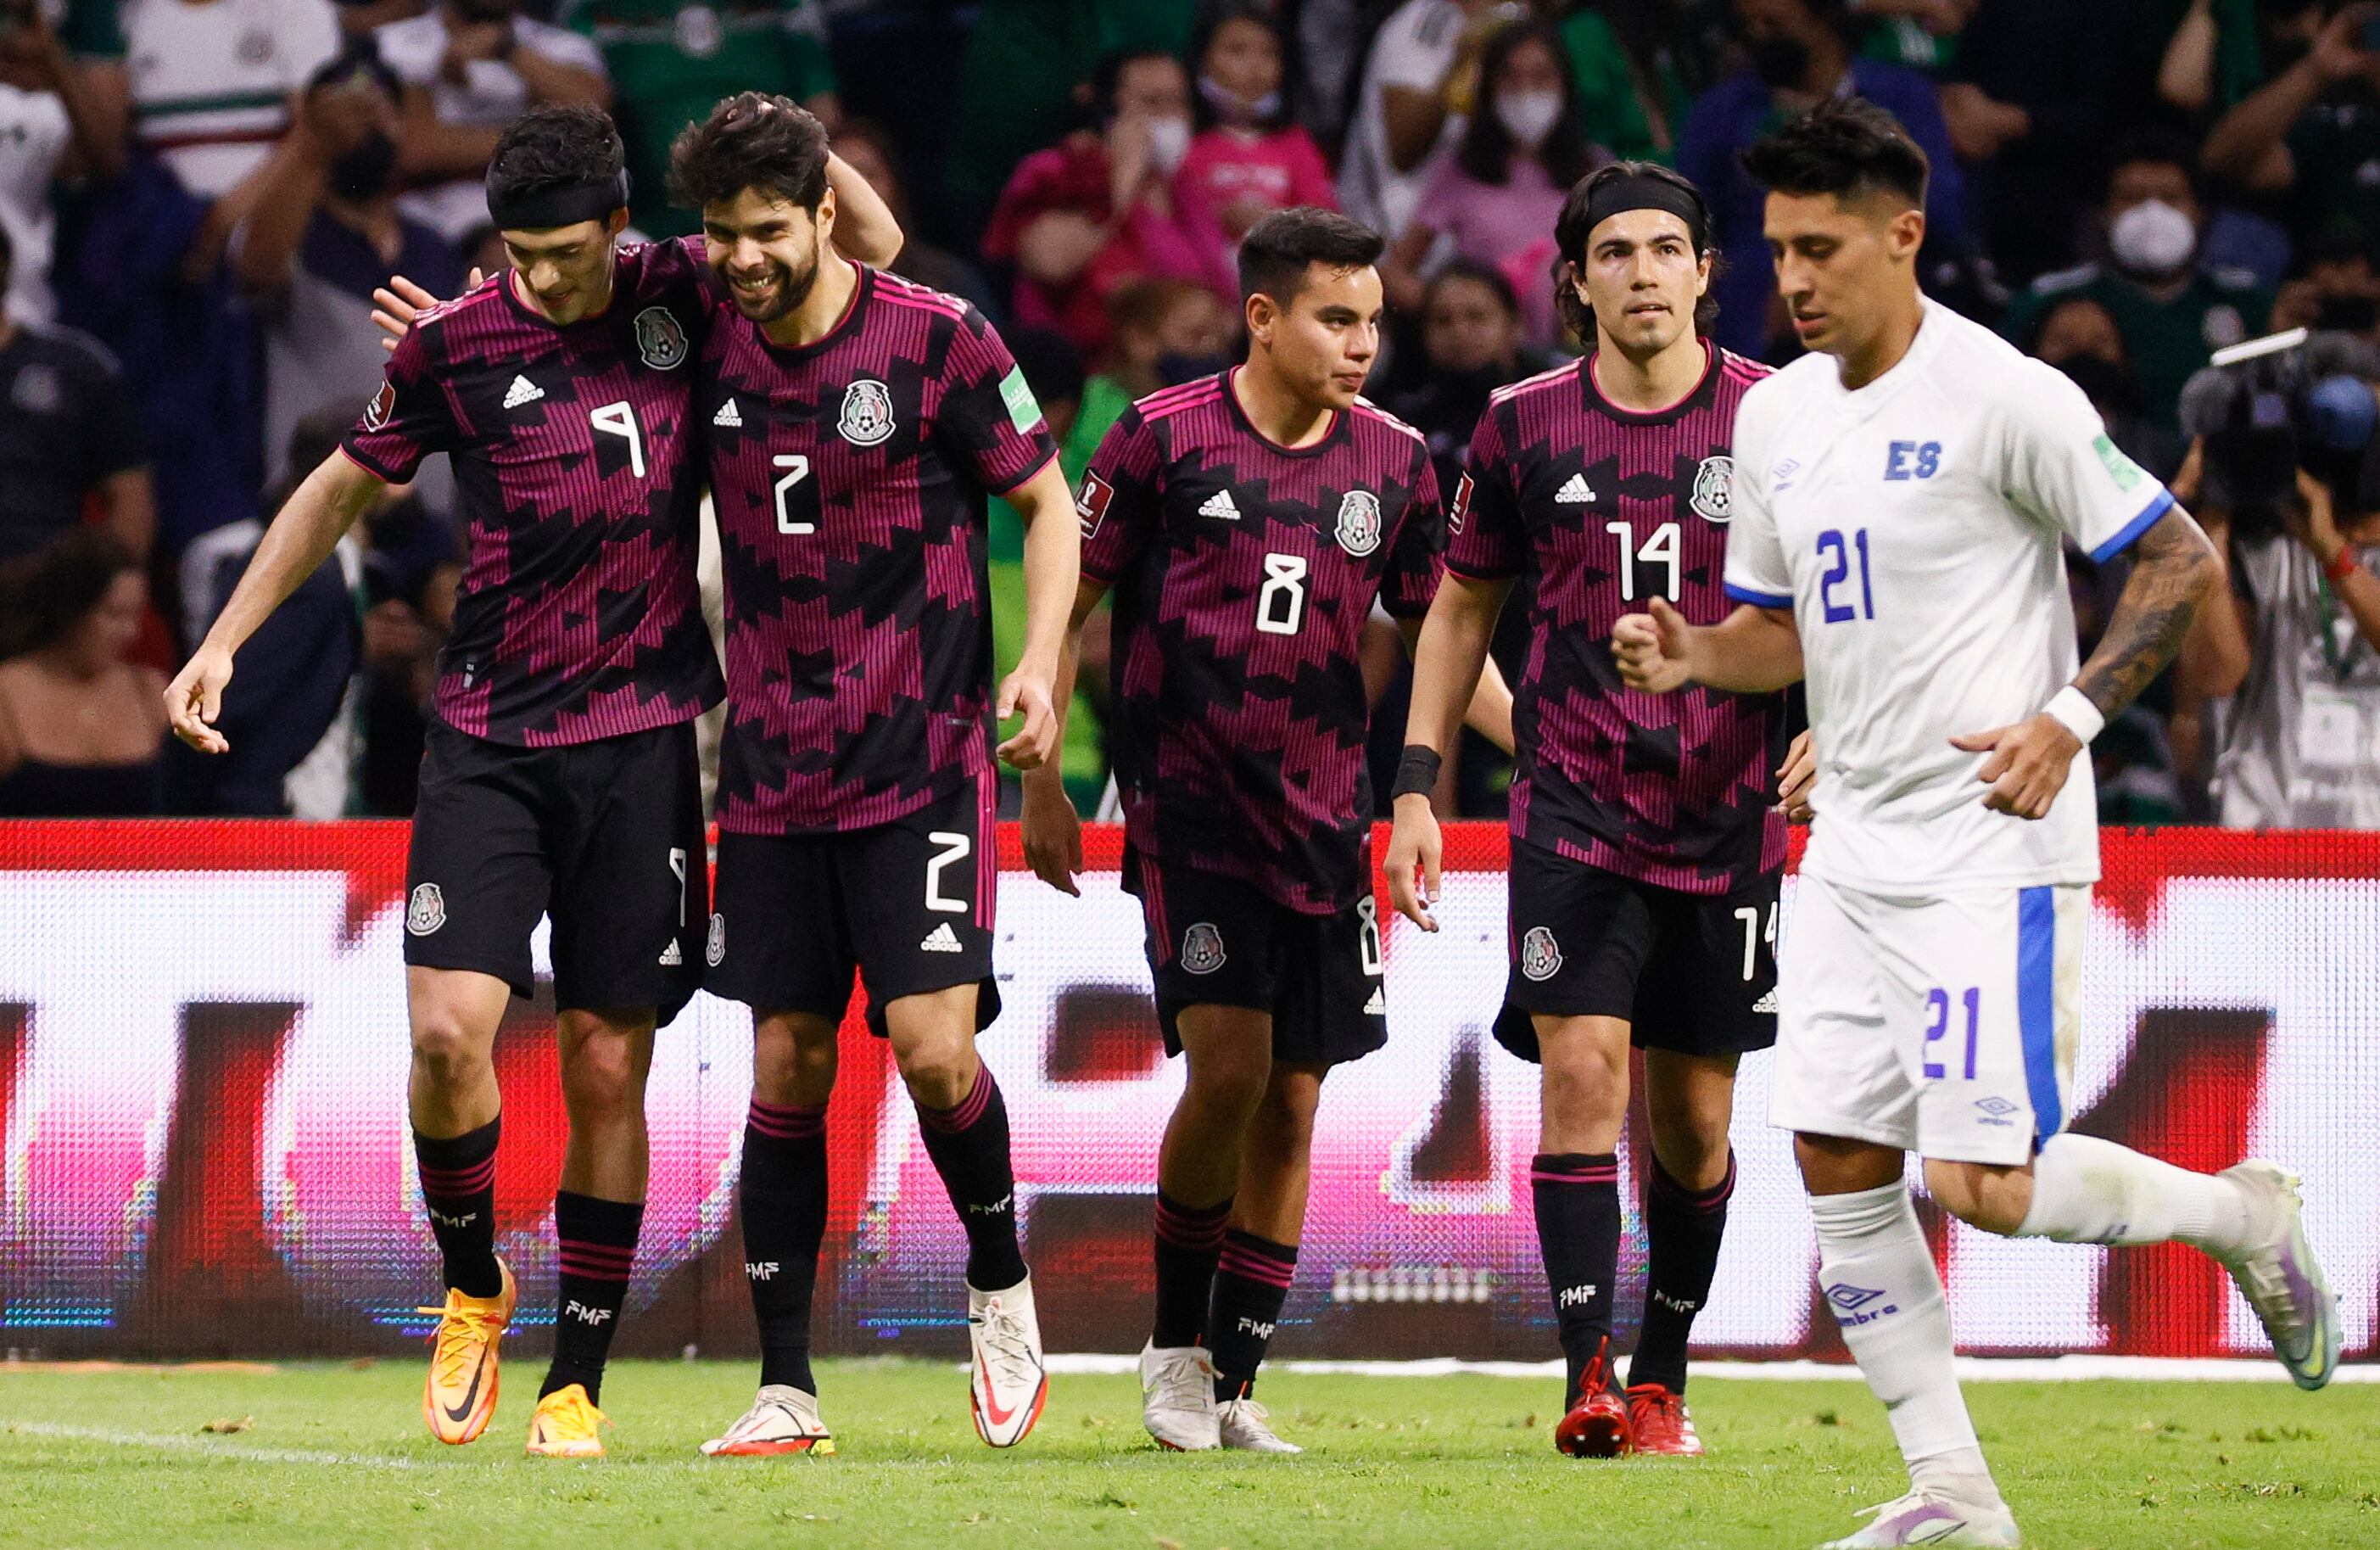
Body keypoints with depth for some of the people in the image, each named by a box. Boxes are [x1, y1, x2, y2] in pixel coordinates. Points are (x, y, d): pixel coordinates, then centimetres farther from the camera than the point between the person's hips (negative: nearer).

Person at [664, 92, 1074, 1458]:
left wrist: (1039, 665, -13)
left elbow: (1050, 500, 1)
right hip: (772, 769, 4)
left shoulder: (938, 341, -8)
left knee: (934, 1049, -13)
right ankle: (787, 1389, 8)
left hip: (923, 757, -4)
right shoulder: (710, 352, 2)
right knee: (788, 1067, 3)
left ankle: (1003, 1290, 13)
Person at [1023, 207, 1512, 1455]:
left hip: (1321, 820, 4)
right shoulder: (1164, 437, -6)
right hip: (1188, 810, -4)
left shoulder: (1392, 461, 5)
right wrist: (1040, 779, 1)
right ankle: (1174, 1340, 4)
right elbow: (1071, 599, 2)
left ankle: (1230, 1385, 14)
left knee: (1291, 1105, 3)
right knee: (1227, 1068, -16)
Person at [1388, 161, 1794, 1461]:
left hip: (1729, 818, 0)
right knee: (1582, 1070, -16)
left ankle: (1661, 1380, 22)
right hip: (1574, 808, 0)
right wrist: (1417, 783, 6)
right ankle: (1587, 1377, -17)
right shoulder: (1525, 425, 2)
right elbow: (1463, 607, 13)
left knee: (1694, 1120, 6)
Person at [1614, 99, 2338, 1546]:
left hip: (1992, 854, -8)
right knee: (1838, 1165, 1)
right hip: (1854, 853, 8)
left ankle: (2242, 1214, 13)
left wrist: (2071, 717, -19)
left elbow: (2183, 562, -9)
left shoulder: (2001, 396, -13)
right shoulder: (1777, 414, 10)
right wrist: (1692, 653, -1)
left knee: (1984, 1185, -13)